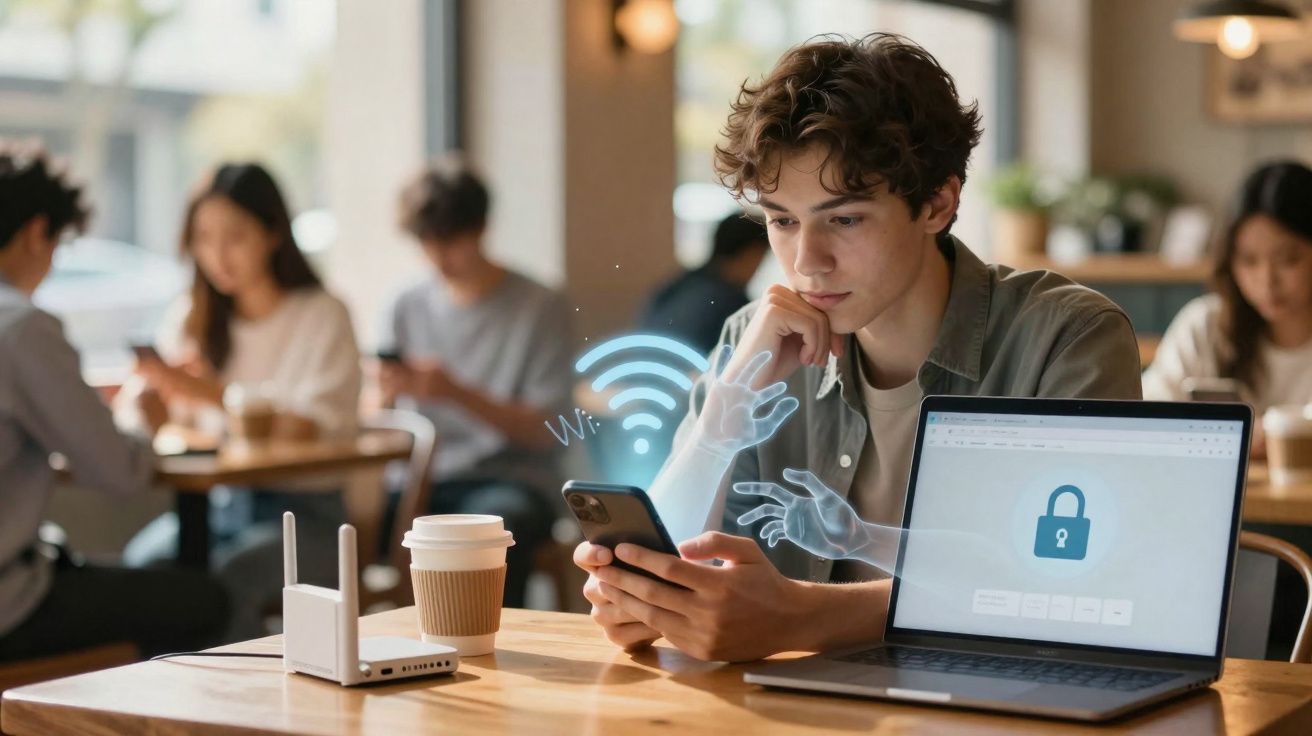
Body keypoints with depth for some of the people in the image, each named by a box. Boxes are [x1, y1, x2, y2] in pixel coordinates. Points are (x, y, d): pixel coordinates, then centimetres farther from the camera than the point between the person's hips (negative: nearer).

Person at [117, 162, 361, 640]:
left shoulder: (322, 315, -3)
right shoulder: (191, 319, 12)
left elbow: (297, 433, -14)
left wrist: (211, 392, -25)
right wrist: (150, 388, -17)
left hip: (305, 513, -4)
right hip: (216, 503, 4)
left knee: (225, 581, -32)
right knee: (143, 564, -27)